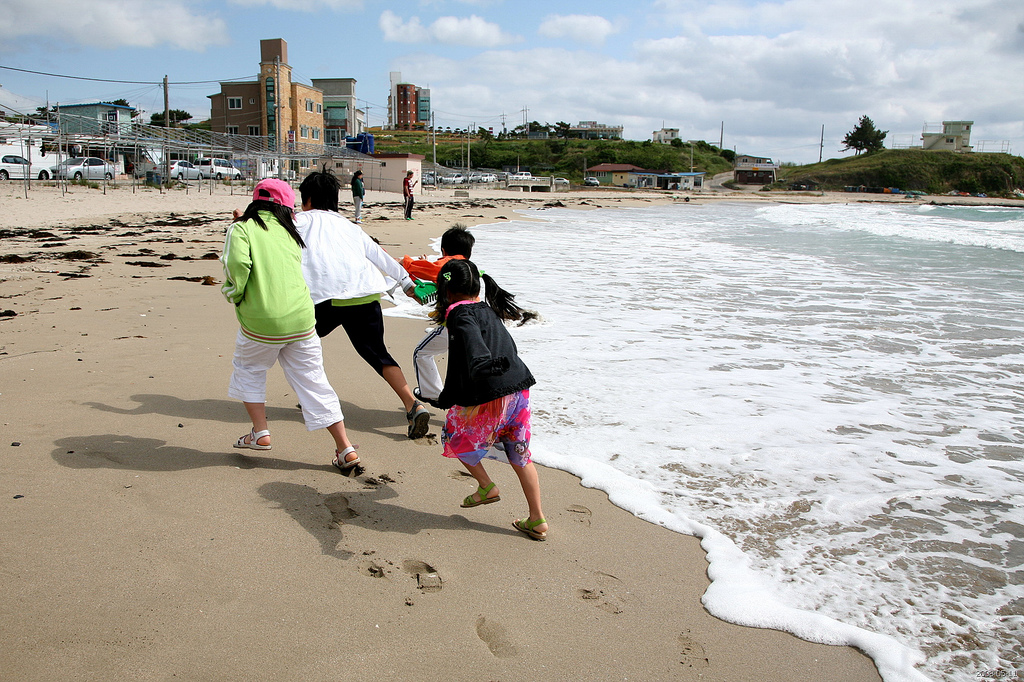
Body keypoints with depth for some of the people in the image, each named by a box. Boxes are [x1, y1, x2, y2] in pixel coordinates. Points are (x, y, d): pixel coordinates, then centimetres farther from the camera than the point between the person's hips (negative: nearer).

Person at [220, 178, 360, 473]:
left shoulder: (242, 229, 0)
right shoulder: (289, 233, 15)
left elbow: (237, 263, -17)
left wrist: (234, 294, 2)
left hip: (261, 321, -3)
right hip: (301, 318, 3)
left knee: (248, 370, 25)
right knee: (313, 380, 10)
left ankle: (260, 433, 23)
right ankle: (345, 447, 9)